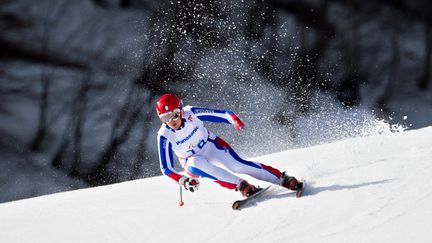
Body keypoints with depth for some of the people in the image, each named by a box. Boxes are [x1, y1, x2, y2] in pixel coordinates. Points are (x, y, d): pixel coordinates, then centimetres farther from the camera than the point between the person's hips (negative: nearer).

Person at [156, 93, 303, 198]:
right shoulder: (164, 136, -22)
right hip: (192, 161, 0)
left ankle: (283, 180, -14)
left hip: (212, 146, 0)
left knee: (237, 165, -22)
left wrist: (234, 120, -39)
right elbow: (166, 168, -16)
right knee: (196, 163, -35)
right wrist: (182, 180, -33)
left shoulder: (190, 113, -23)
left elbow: (221, 114, -17)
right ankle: (241, 185, -31)